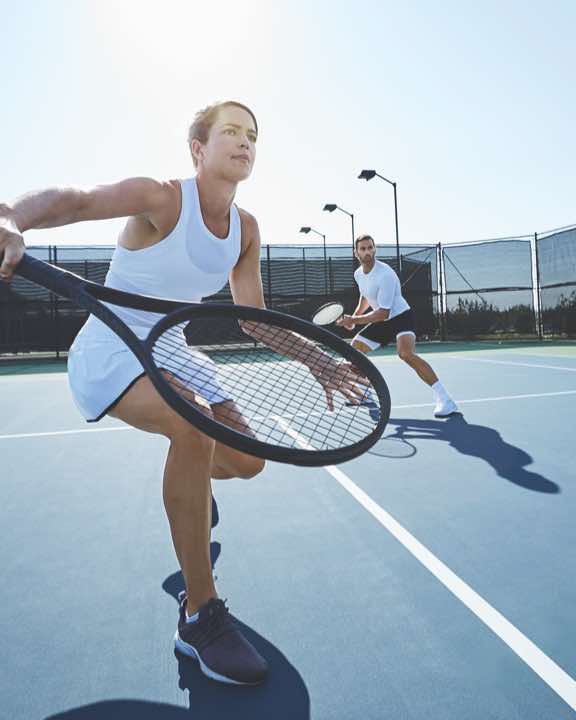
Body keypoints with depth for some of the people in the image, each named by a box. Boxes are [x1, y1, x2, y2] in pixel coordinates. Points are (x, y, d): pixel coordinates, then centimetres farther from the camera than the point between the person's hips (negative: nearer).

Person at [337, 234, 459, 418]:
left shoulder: (385, 274, -26)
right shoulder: (358, 274, 1)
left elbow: (383, 313, -28)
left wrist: (354, 320, -25)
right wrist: (354, 316, 11)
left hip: (400, 317, -9)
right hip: (381, 322, 9)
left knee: (406, 353, -35)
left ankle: (444, 399, -32)